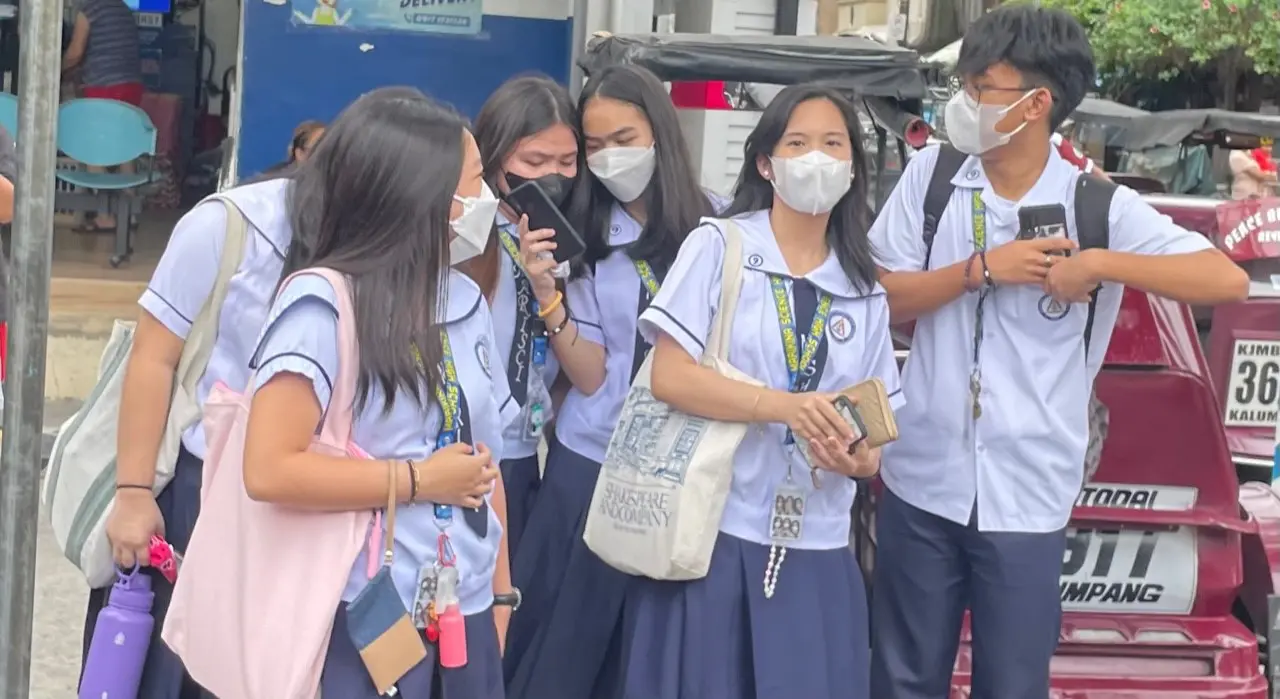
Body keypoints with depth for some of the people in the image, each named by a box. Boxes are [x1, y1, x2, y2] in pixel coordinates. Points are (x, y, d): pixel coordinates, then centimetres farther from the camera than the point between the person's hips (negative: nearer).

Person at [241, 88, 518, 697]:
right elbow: (269, 470, -21)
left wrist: (500, 595, 10)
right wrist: (420, 480, -15)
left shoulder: (467, 301, 5)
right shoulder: (323, 302, -14)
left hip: (467, 613, 6)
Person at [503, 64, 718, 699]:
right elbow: (588, 375, -6)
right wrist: (546, 293, -19)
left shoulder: (710, 227, -3)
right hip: (594, 462, 0)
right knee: (564, 643, 6)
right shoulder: (583, 237, 0)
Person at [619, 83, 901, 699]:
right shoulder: (719, 245, -3)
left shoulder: (866, 292, 9)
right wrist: (787, 406, -22)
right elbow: (669, 376, -13)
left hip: (815, 547, 4)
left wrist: (857, 458, -13)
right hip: (712, 531, -3)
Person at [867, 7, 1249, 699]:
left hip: (1027, 495, -2)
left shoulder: (1098, 206, -8)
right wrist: (982, 267, -15)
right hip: (922, 480, 2)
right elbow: (879, 298, -3)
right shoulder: (931, 175, -2)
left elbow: (1227, 279, -14)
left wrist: (1099, 263, -21)